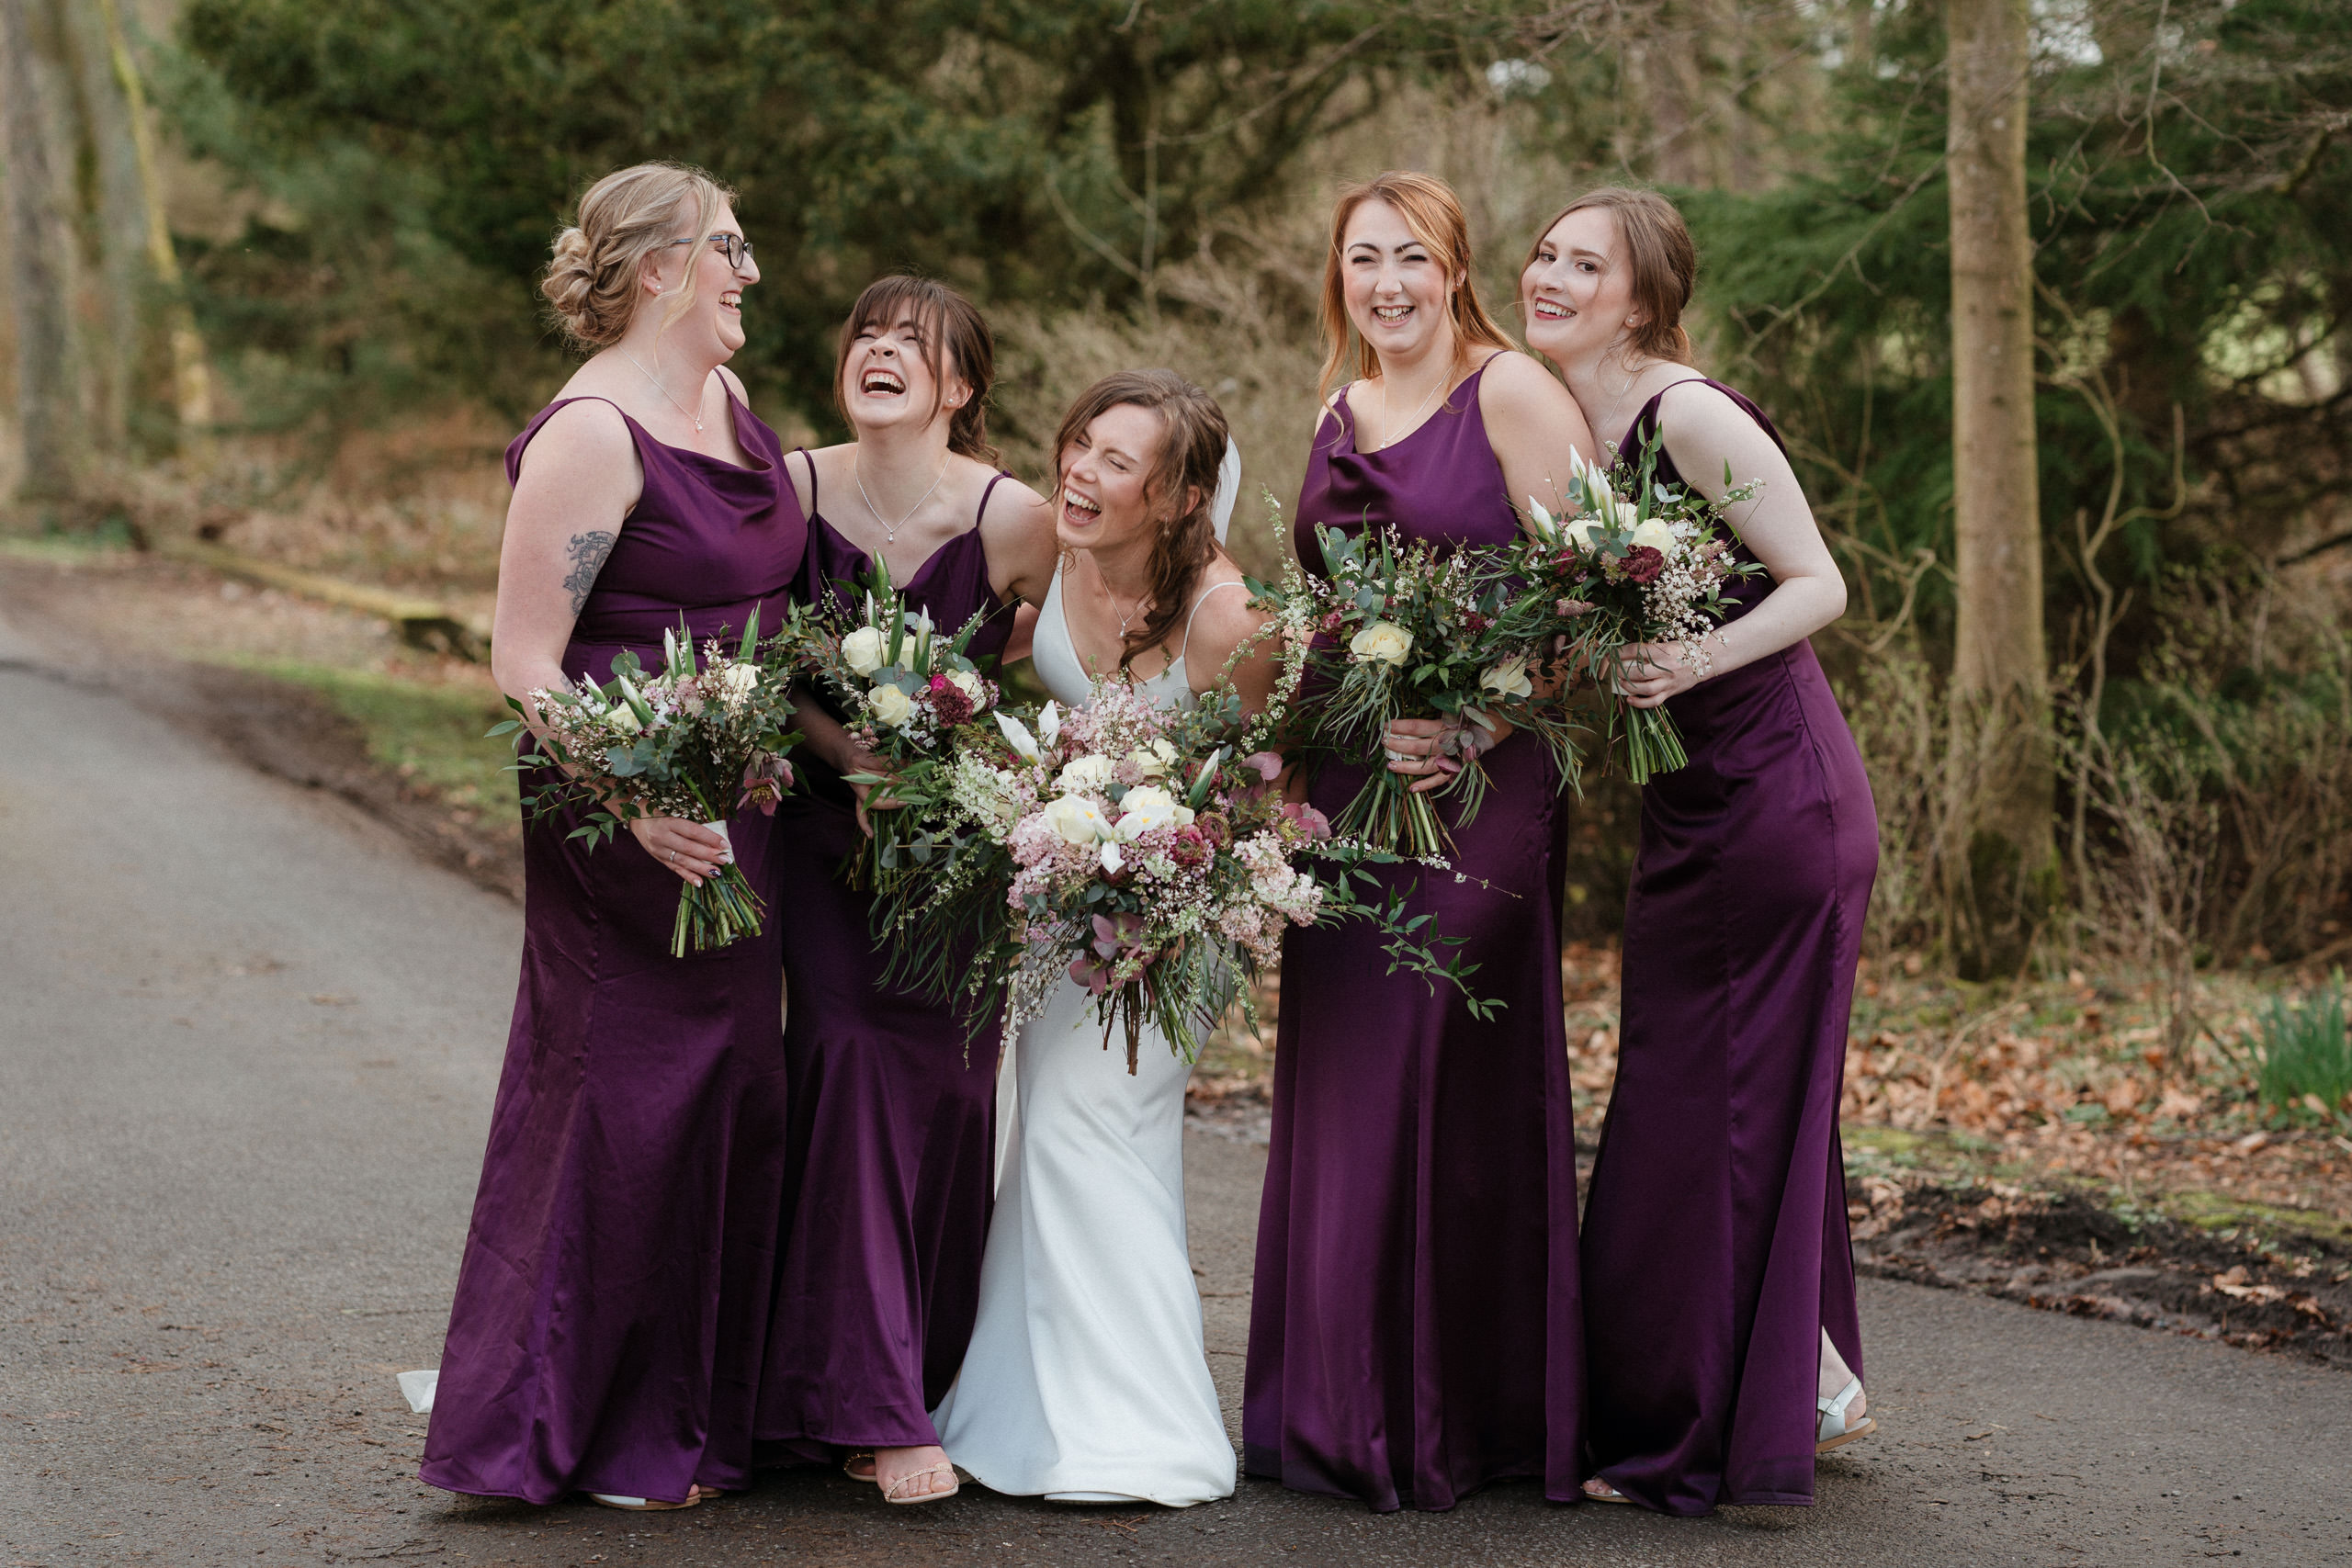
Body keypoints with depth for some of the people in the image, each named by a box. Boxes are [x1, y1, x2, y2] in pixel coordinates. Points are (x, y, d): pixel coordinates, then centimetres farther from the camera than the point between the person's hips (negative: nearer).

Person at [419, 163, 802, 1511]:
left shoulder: (732, 408, 10)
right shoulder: (591, 436, -16)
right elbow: (522, 661, -18)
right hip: (632, 829, -9)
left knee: (736, 1090, 14)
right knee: (624, 1105, -1)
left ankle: (703, 1410, 27)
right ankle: (584, 1430, 13)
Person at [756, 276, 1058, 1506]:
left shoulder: (1016, 520, -12)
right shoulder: (792, 492, -8)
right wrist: (853, 753, -14)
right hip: (828, 818, 0)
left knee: (950, 1079, -5)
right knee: (849, 1050, -14)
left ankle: (931, 1376, 14)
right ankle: (868, 1404, -10)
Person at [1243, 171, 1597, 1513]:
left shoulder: (1512, 391, -5)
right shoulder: (1338, 419, 16)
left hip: (1482, 781, -6)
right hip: (1351, 782, 7)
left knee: (1454, 1080, -5)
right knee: (1340, 1085, 7)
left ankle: (1460, 1424, 5)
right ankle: (1343, 1414, 17)